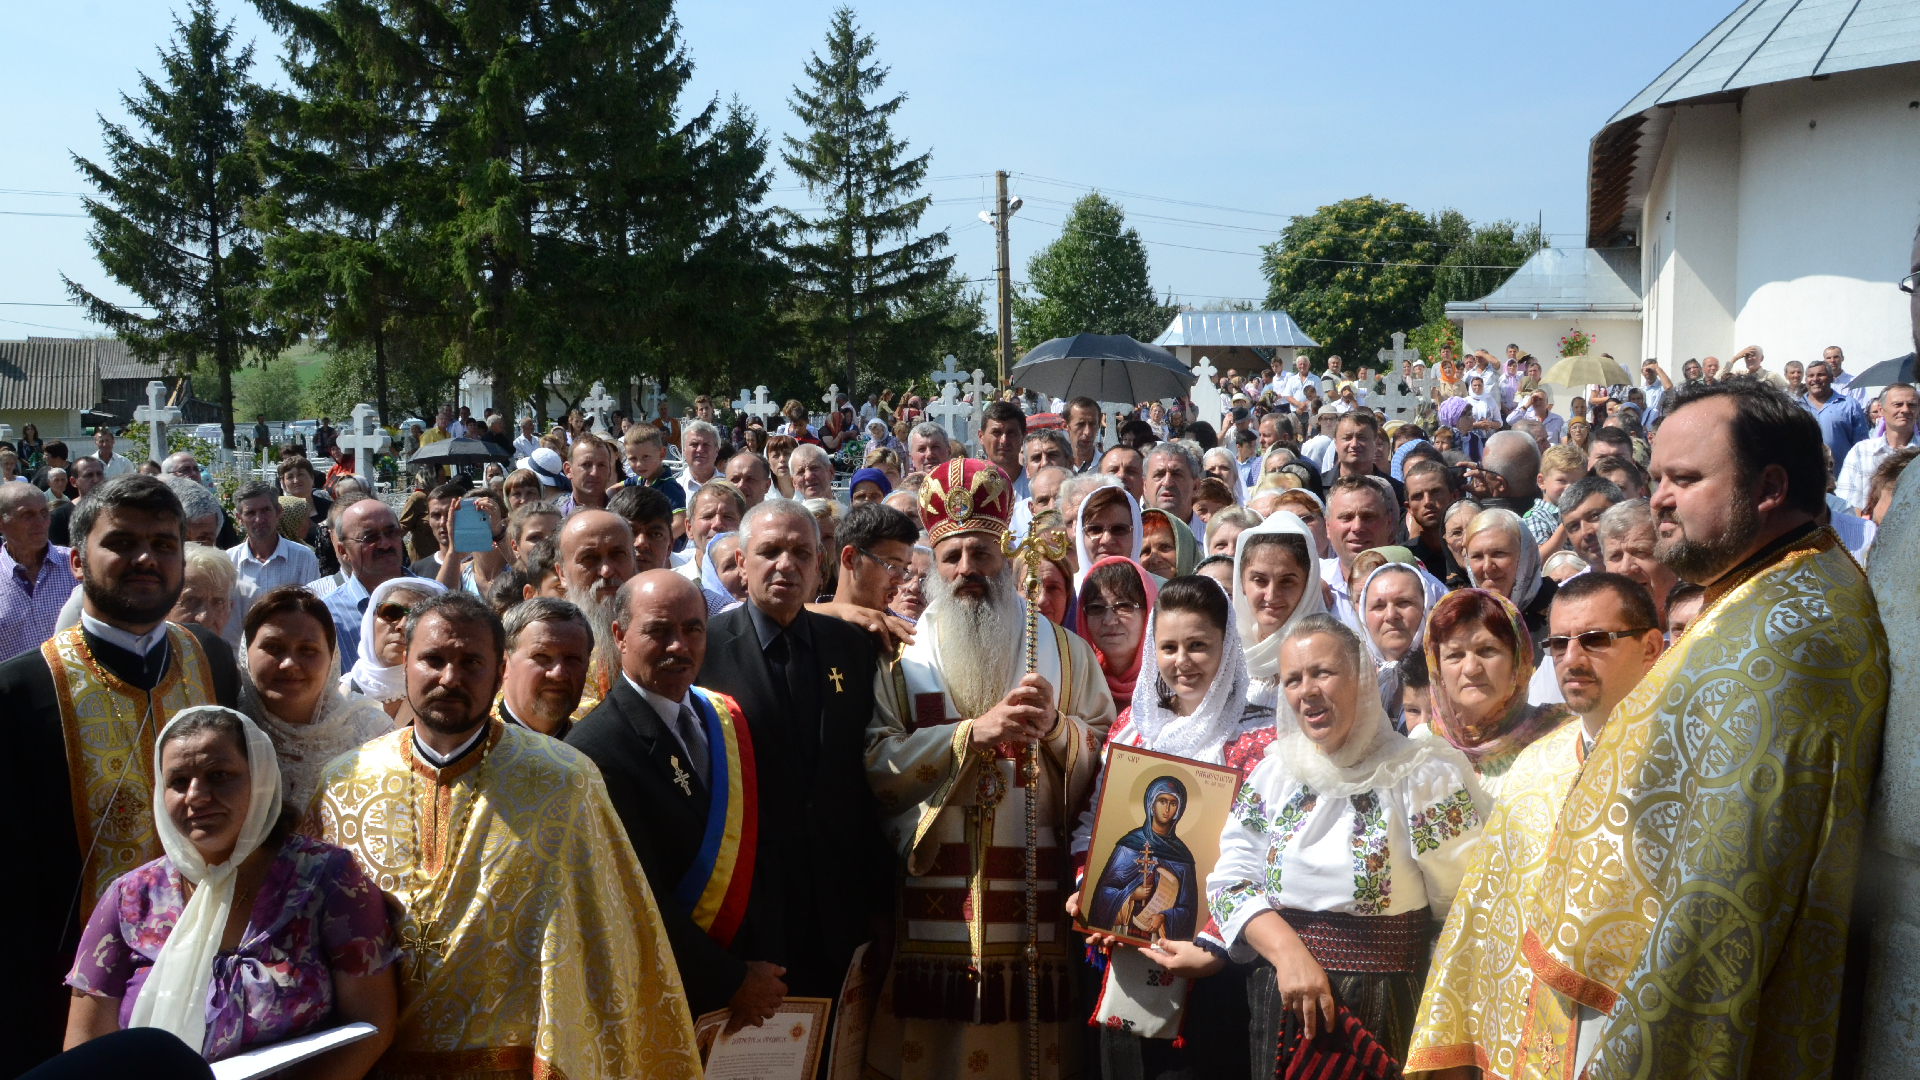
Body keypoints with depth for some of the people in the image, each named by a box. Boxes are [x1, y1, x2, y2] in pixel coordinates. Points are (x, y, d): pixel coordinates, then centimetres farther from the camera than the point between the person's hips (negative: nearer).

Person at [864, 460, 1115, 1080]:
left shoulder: (1063, 651, 10)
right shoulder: (900, 658, 7)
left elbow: (1110, 760, 5)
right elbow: (875, 765, -7)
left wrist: (1055, 726, -13)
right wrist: (974, 732, -16)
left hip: (1038, 897, 1)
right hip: (932, 903, -1)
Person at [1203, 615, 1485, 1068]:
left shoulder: (1424, 773, -8)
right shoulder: (1271, 774, 5)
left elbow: (1464, 908, -9)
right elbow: (1230, 881, 1)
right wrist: (1288, 951, -15)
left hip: (1389, 1014, -3)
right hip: (1284, 1006, 3)